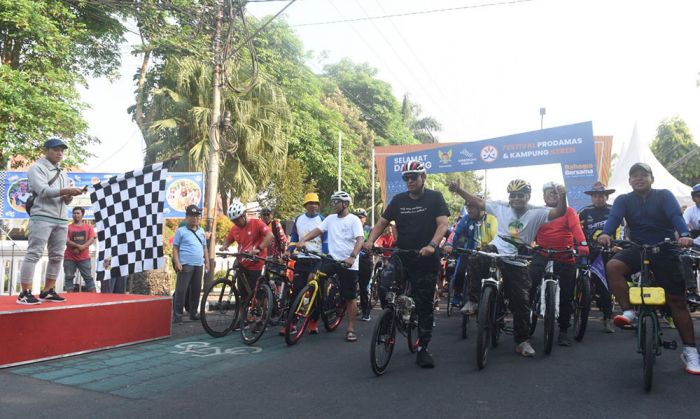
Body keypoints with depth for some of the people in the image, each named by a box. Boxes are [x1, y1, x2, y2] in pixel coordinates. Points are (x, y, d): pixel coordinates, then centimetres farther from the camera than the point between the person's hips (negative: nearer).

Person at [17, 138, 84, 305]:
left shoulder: (63, 173, 23)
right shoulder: (37, 168, 2)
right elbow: (43, 191, -13)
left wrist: (69, 197, -5)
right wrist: (66, 191, -22)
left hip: (62, 219, 7)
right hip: (42, 217, -7)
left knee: (57, 256, 6)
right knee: (34, 254, -9)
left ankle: (47, 291, 13)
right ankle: (25, 293, -7)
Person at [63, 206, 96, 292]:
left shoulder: (88, 227, 9)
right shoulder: (68, 227, 6)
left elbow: (92, 239, -1)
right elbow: (66, 241, -5)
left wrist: (83, 247, -17)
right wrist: (77, 246, -18)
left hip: (84, 257, 0)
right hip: (69, 257, 0)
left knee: (88, 277, -1)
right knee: (69, 277, 0)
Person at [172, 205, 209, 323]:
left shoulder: (201, 231, 16)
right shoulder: (181, 231, 1)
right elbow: (175, 248, -2)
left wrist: (207, 262, 15)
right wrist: (177, 263, -12)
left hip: (199, 265, 5)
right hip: (186, 265, -5)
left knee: (196, 290, 10)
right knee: (181, 291, -6)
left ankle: (193, 313, 20)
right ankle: (177, 315, -1)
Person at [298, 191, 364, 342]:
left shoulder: (354, 220, -7)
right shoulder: (330, 218, 9)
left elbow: (360, 239, -19)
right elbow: (317, 230, 1)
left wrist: (352, 257, -34)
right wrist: (303, 240, -17)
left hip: (348, 264, -4)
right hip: (332, 259, 4)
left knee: (350, 298, 2)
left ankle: (350, 330, 13)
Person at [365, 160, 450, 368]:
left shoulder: (435, 197, -3)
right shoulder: (398, 200, 7)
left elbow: (443, 224, -13)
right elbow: (382, 222, 10)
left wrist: (432, 245, -31)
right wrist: (370, 241, -8)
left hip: (426, 260, -2)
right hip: (401, 255, 2)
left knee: (424, 305, 4)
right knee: (383, 285, -25)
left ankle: (423, 349, 19)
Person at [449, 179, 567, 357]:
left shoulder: (536, 213, -4)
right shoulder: (501, 207, 2)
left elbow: (559, 212, -17)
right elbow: (478, 202, 4)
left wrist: (562, 196, -38)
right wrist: (458, 190, -5)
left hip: (518, 263, 0)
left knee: (522, 301, 1)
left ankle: (522, 341, 16)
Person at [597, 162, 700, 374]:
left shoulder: (664, 196, 0)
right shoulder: (623, 200, 4)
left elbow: (676, 215, -16)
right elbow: (614, 217, -14)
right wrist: (605, 234, -36)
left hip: (665, 251, -1)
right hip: (637, 249, 1)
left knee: (677, 301, -1)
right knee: (613, 266, -30)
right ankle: (628, 311, -20)